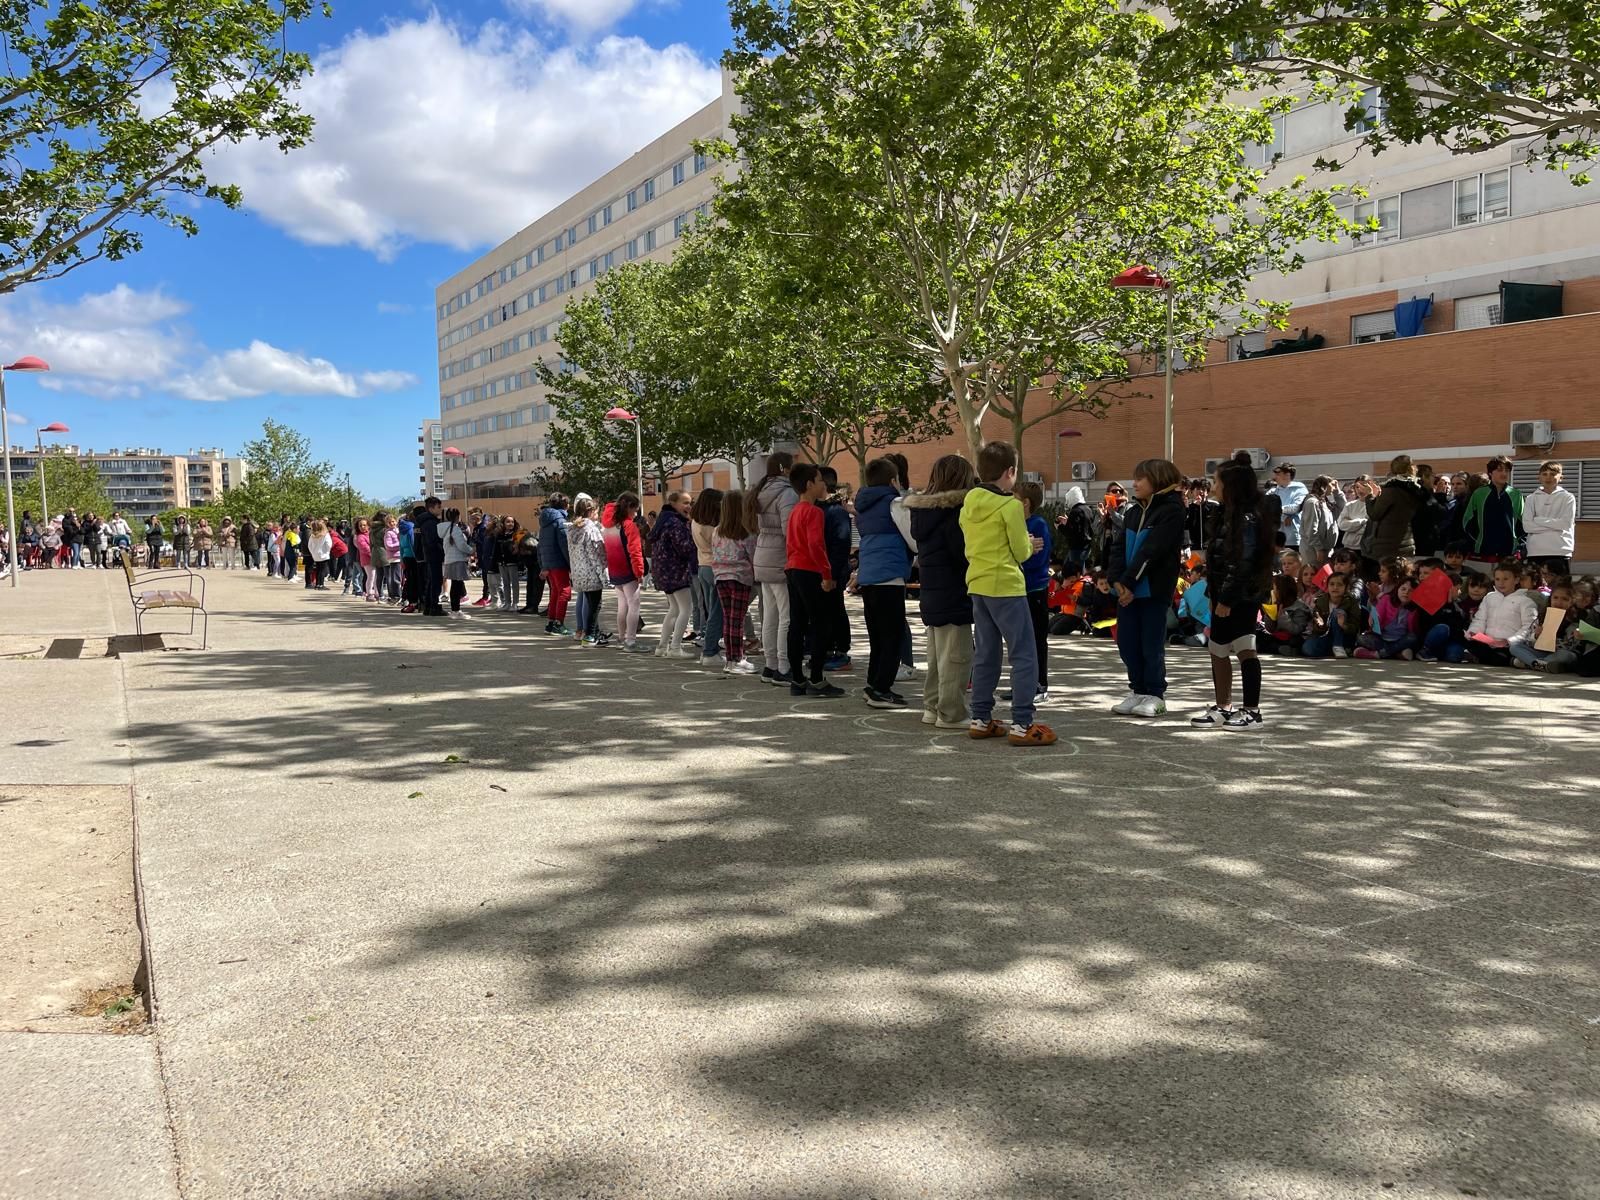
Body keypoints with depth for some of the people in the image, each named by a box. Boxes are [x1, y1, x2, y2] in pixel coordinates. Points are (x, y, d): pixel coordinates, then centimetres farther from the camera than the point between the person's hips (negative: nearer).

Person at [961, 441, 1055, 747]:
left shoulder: (969, 502, 7)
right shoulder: (1010, 505, -12)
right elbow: (1021, 552, -8)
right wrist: (1030, 546, 15)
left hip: (977, 585, 7)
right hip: (1006, 586, -7)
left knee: (985, 655, 14)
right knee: (1024, 656, -2)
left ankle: (981, 719, 18)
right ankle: (1022, 724, -4)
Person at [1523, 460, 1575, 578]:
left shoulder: (1567, 497, 5)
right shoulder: (1531, 499, 8)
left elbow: (1566, 523, -8)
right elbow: (1527, 526, -4)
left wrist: (1539, 520, -6)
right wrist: (1554, 525, -9)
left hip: (1561, 552, -1)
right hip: (1535, 552, 1)